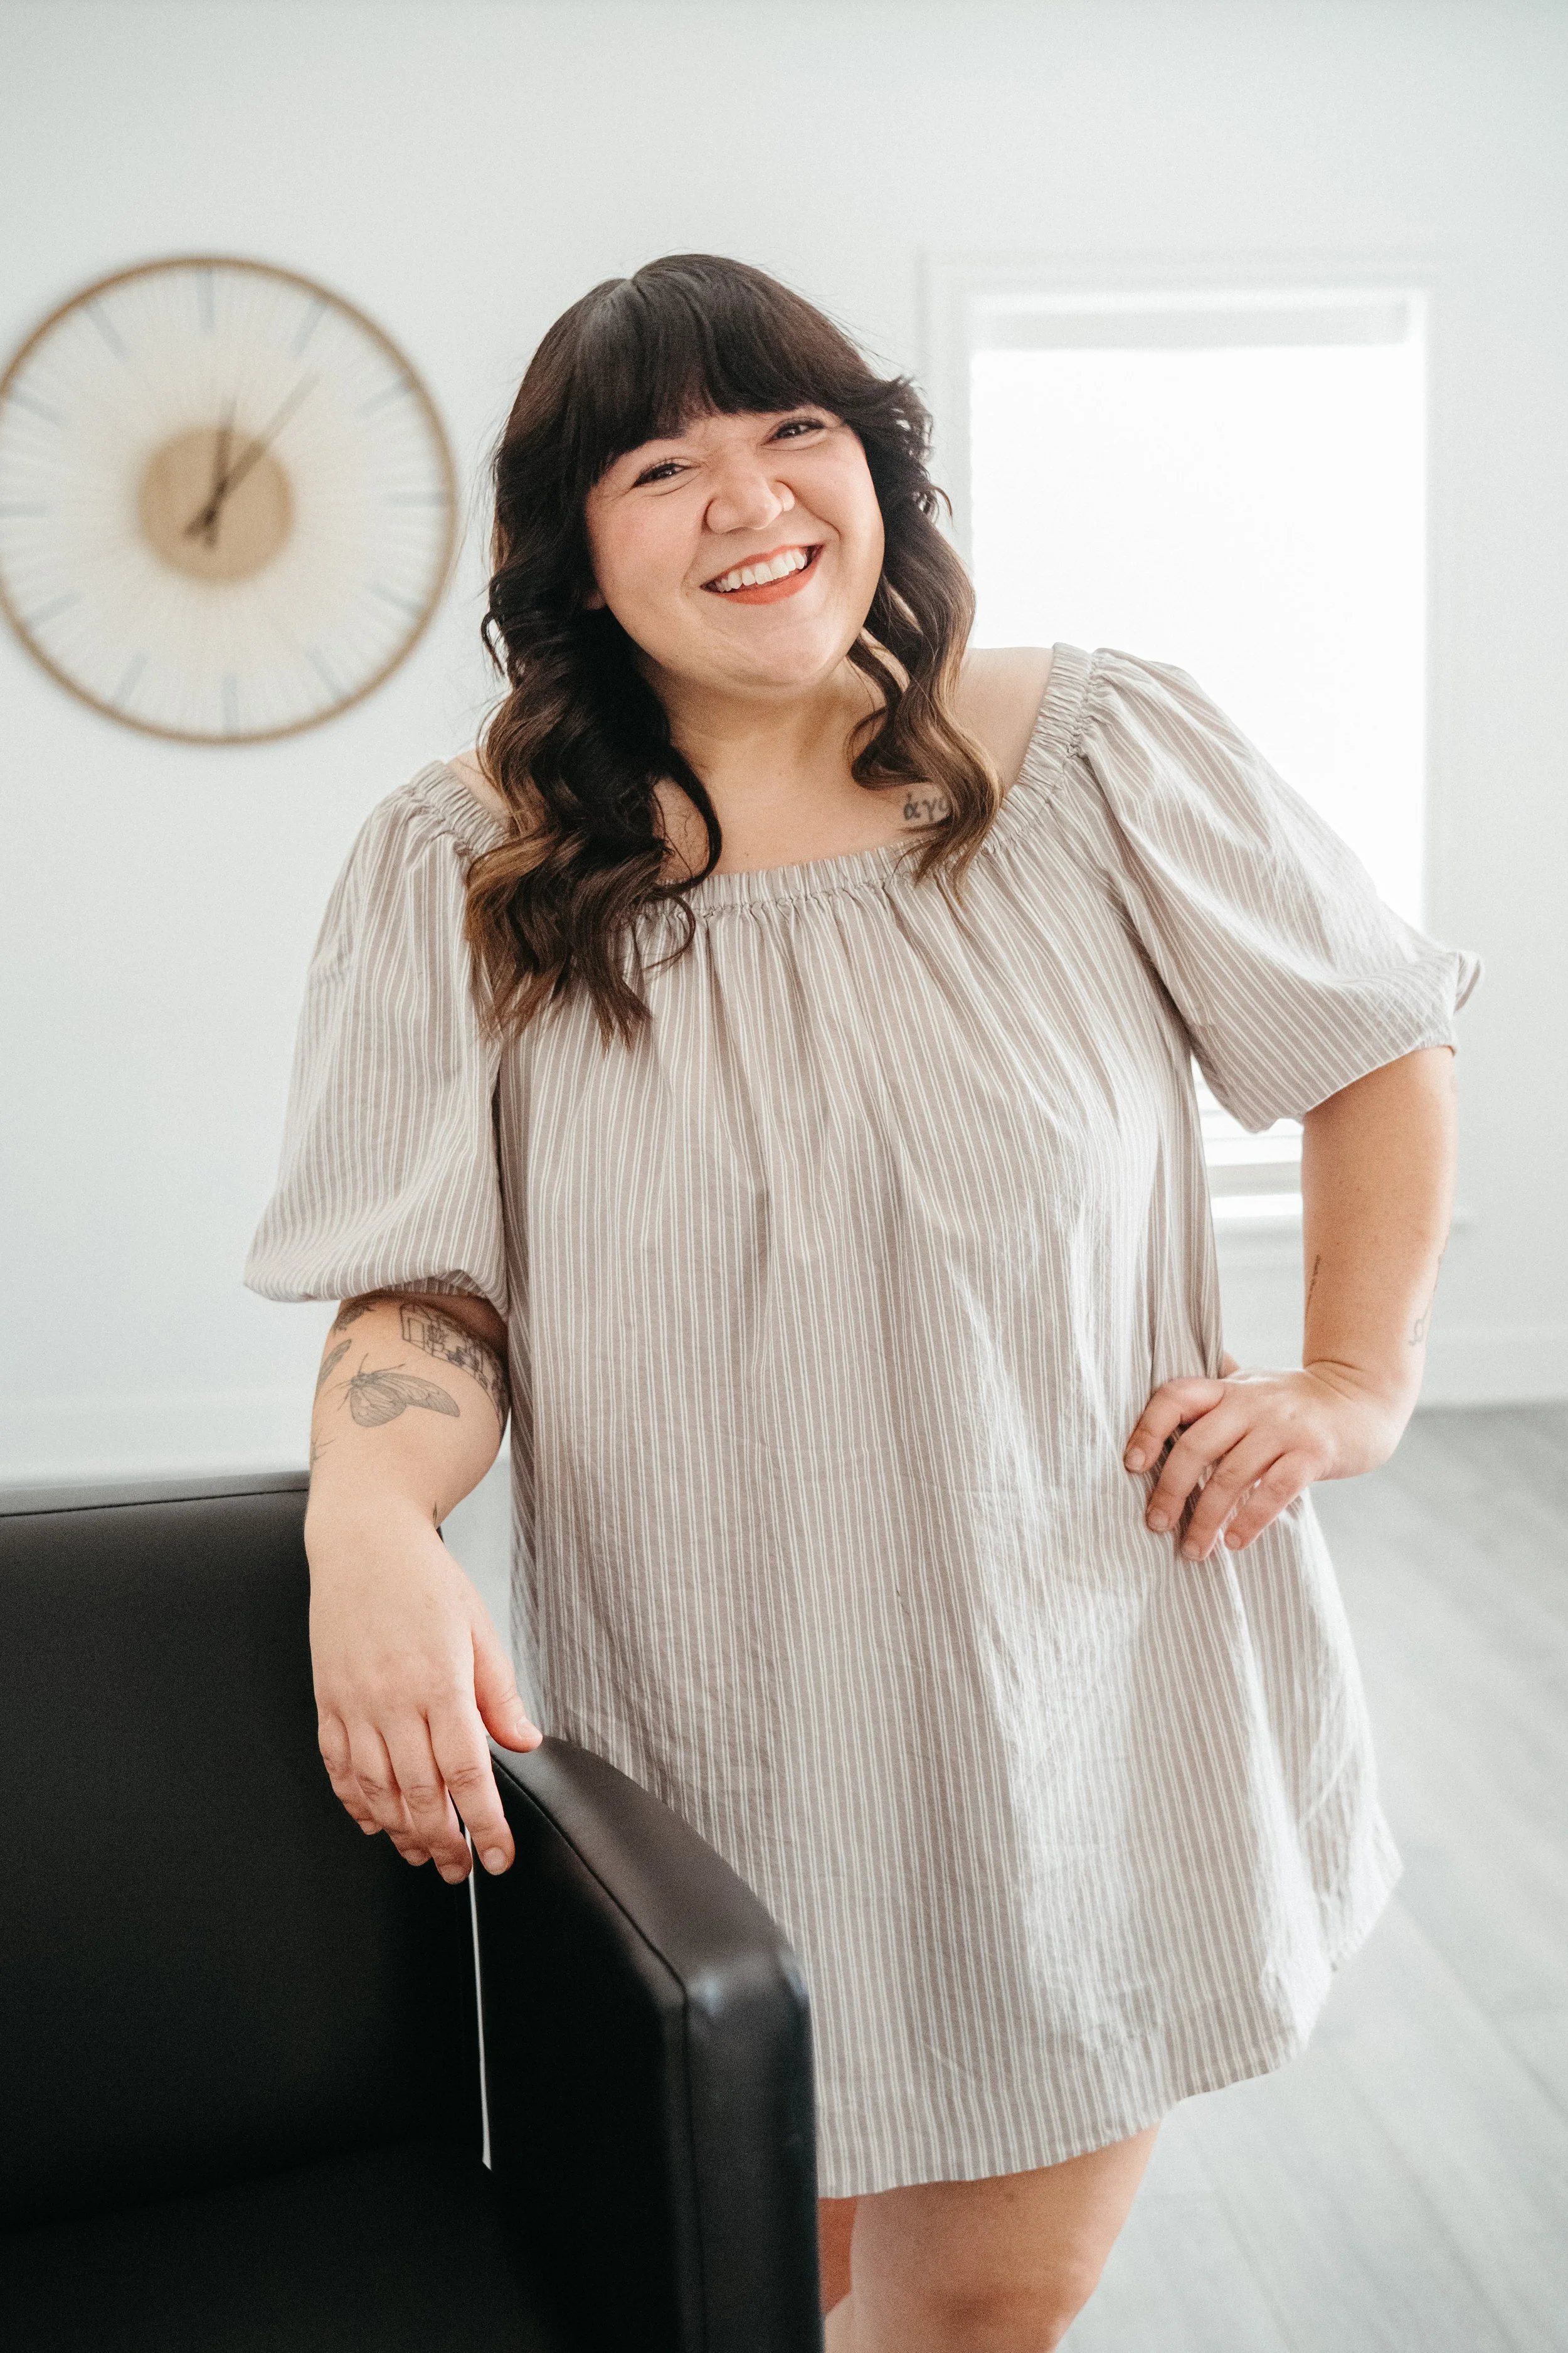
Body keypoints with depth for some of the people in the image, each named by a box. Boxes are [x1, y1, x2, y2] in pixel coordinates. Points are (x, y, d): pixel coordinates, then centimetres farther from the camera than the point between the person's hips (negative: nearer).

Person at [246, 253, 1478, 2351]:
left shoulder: (1100, 758, -4)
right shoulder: (463, 874, -5)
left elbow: (1377, 1048, 8)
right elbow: (432, 1281, -5)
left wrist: (1360, 1377, 0)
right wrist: (367, 1519, -24)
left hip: (1090, 1704, 1)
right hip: (714, 1743, 0)